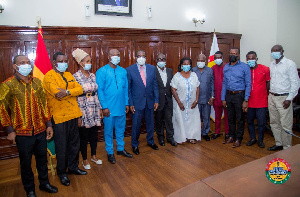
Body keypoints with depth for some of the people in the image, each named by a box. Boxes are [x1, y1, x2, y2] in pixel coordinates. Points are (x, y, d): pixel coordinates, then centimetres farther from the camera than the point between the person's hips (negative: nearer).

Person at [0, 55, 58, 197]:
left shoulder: (37, 82, 4)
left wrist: (48, 124, 6)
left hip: (40, 130, 4)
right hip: (22, 133, -3)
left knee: (42, 159, 17)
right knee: (26, 162, 12)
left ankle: (44, 183, 37)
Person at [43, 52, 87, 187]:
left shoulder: (69, 75, 14)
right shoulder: (49, 76, -8)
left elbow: (80, 89, -1)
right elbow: (57, 93, -24)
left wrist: (67, 91, -18)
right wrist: (72, 91, -13)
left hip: (73, 115, 7)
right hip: (59, 117, -6)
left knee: (74, 144, 16)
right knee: (62, 147, 7)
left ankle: (73, 167, 35)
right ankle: (62, 172, 25)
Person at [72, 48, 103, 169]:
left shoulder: (92, 75, 8)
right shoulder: (75, 76, -9)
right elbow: (73, 96, -11)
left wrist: (100, 109, 9)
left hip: (94, 111, 5)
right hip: (83, 111, -5)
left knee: (94, 134, 14)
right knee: (84, 136, 7)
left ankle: (93, 156, 33)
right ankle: (85, 160, 25)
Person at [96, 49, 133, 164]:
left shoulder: (123, 71, 8)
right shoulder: (102, 71, -5)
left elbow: (126, 88, 11)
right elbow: (100, 90, -8)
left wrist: (126, 103, 7)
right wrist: (104, 106, -12)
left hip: (121, 107, 4)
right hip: (109, 108, -4)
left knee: (121, 129, 15)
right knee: (108, 131, 8)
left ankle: (120, 149, 32)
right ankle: (110, 152, 23)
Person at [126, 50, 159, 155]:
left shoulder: (152, 68, 3)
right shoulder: (129, 70, -6)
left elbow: (155, 85, 5)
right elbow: (128, 88, -4)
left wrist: (156, 100, 1)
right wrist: (130, 103, -9)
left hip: (150, 101, 3)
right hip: (137, 102, -3)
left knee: (150, 123, 17)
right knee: (136, 125, 6)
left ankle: (150, 141, 39)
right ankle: (134, 145, 27)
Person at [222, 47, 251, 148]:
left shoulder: (244, 67, -5)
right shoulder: (226, 67, 9)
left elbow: (248, 84, -7)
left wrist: (246, 100, -13)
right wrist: (223, 98, 8)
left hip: (239, 95, -5)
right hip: (228, 95, 5)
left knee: (240, 118, 4)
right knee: (230, 118, 14)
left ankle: (238, 139, 17)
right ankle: (231, 136, 28)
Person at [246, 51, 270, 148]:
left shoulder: (265, 69, -3)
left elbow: (268, 83, 5)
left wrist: (265, 93, 2)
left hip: (261, 101, -2)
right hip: (249, 101, 2)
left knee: (261, 122, 4)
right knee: (250, 121, 12)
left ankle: (260, 140, 23)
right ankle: (252, 138, 30)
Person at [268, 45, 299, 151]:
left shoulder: (290, 64, -6)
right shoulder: (271, 64, 13)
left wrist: (289, 99, -13)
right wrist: (270, 93, 13)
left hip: (283, 98, -6)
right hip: (272, 97, 6)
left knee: (286, 125, -3)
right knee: (274, 122, 13)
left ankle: (287, 148, 10)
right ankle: (278, 143, 27)